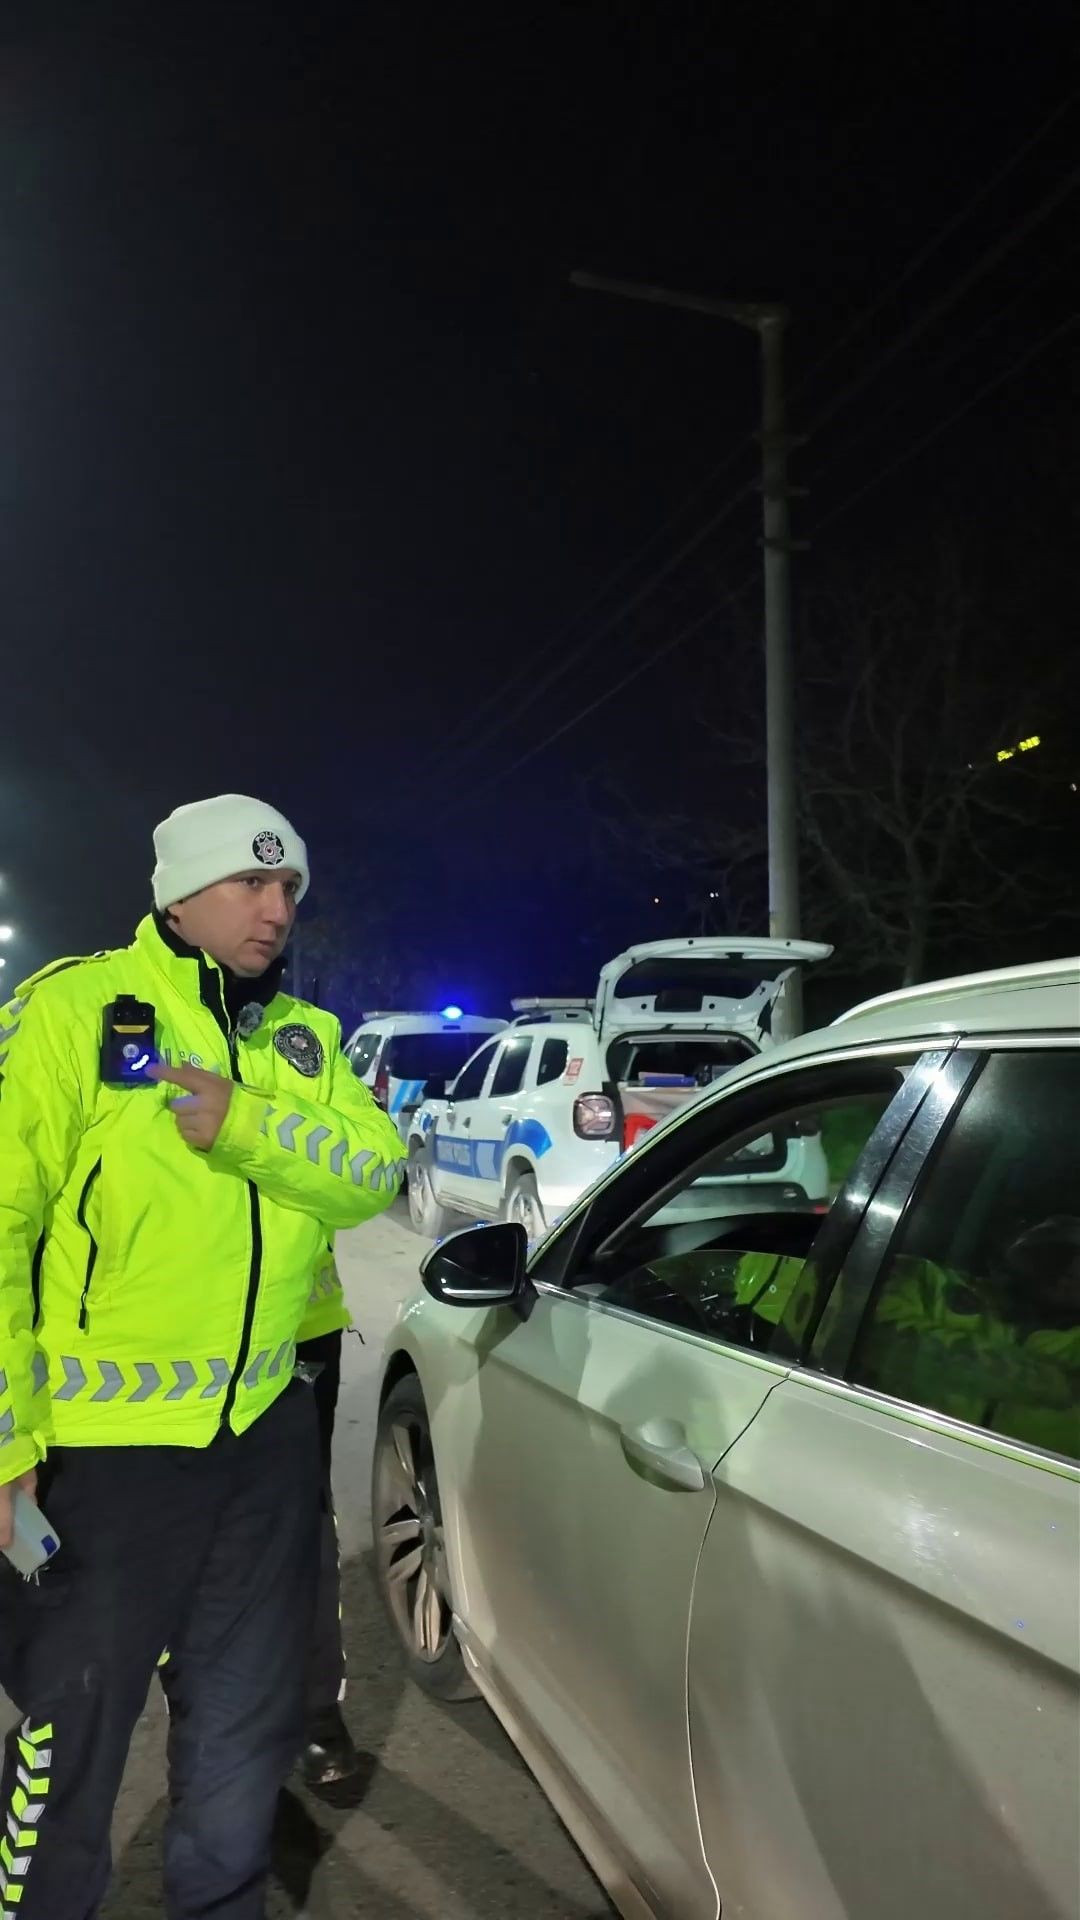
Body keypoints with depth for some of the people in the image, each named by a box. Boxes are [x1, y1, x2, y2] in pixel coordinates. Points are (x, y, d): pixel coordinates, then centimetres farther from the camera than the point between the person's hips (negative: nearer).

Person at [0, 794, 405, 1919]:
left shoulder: (305, 1037, 7)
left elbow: (376, 1172, -6)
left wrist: (246, 1126, -23)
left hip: (267, 1429, 6)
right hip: (102, 1447, -5)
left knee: (248, 1721, 22)